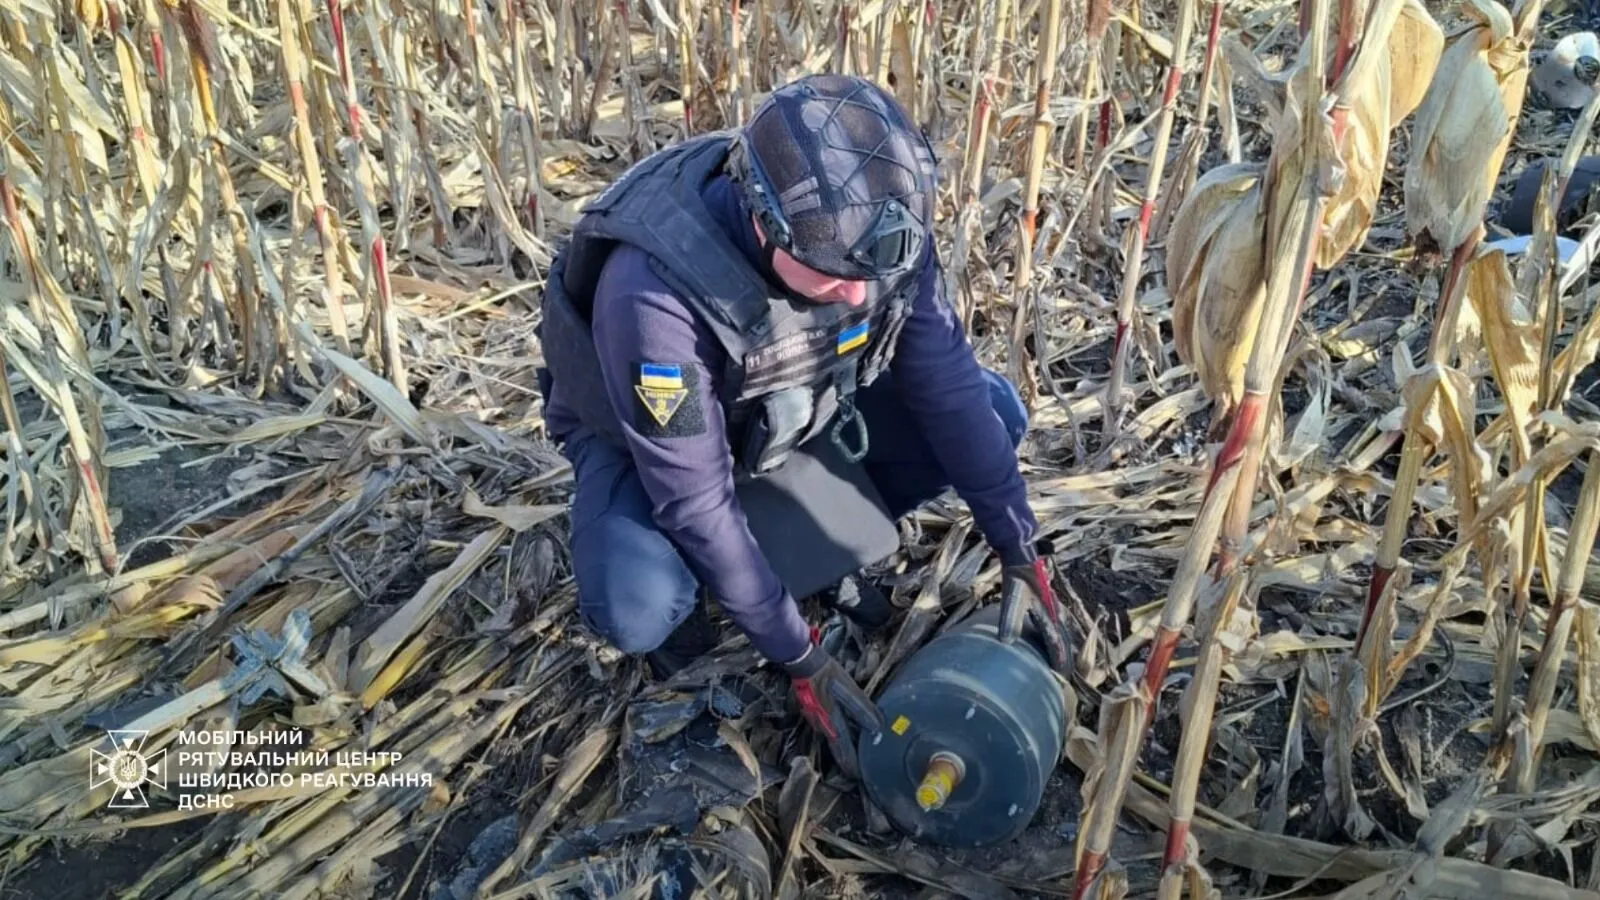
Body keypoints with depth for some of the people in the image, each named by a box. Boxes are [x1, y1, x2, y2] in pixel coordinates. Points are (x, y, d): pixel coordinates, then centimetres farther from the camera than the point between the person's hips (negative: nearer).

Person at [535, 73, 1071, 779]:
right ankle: (681, 596, 3)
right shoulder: (653, 290, -40)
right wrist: (801, 661, -27)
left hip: (799, 398, 5)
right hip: (642, 431, -4)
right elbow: (696, 501, -33)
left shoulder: (872, 231, -26)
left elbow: (950, 387, -15)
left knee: (993, 411, -10)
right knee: (636, 608, -35)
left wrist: (1020, 556, -13)